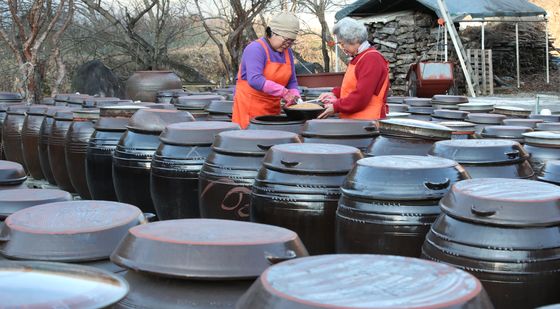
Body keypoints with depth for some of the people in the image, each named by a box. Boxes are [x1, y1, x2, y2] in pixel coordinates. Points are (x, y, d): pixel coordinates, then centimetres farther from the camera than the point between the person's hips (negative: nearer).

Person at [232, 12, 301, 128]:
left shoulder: (287, 52, 11)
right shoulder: (256, 48, -13)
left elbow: (292, 81, 17)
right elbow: (254, 80, -27)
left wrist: (294, 95, -6)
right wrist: (284, 92, -28)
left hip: (272, 108, 7)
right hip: (250, 107, -7)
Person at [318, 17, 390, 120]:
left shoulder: (371, 59, -16)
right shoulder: (358, 58, 18)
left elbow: (361, 97, -21)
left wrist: (335, 107, -14)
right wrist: (335, 93, 12)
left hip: (367, 120, -10)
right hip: (353, 120, 10)